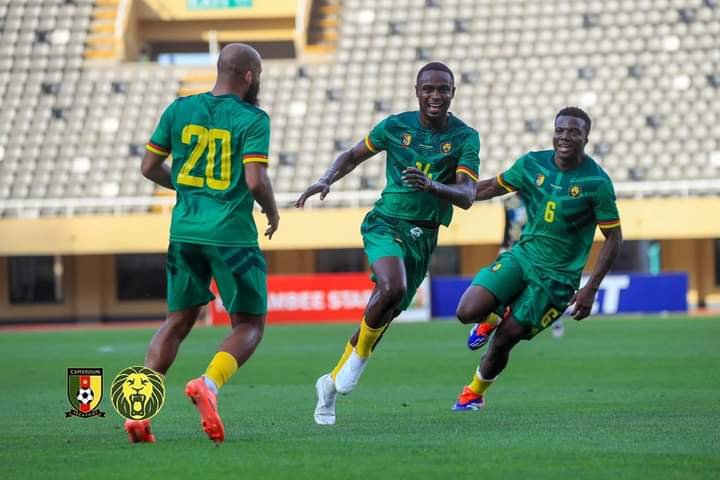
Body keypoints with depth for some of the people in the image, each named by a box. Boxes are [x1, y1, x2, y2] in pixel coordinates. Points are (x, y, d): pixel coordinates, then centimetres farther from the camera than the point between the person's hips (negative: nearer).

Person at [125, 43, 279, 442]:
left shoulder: (179, 110, 7)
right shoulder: (252, 120, -8)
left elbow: (149, 167, 10)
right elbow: (256, 181, -17)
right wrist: (273, 214, 2)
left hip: (185, 231, 5)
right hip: (232, 235, -5)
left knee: (177, 322, 16)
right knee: (249, 325, 9)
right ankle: (208, 384, -18)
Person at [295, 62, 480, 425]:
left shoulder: (465, 138, -4)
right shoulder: (396, 126, -2)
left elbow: (467, 196, -15)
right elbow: (354, 155, 14)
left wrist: (432, 185, -34)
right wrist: (326, 180, -4)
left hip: (423, 236, 2)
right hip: (386, 221, -2)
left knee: (384, 314, 7)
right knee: (392, 287, -32)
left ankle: (332, 382, 24)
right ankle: (360, 353, -7)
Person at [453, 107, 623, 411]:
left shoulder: (597, 183, -15)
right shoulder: (532, 164, -3)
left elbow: (613, 238, -8)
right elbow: (492, 187, 13)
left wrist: (590, 290, -14)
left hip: (557, 276, -3)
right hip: (522, 254, 3)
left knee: (504, 340, -3)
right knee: (468, 312, -16)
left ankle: (476, 392, 26)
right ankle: (493, 318, 22)